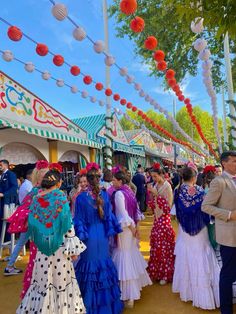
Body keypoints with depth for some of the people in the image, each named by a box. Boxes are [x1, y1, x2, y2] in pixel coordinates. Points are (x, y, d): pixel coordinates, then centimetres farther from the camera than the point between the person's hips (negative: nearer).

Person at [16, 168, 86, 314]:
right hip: (59, 246, -4)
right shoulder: (61, 197, -11)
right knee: (61, 279, 10)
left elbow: (32, 222, 8)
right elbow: (67, 224, -11)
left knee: (43, 280, 14)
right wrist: (73, 247, -6)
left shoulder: (37, 198, 2)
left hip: (42, 246, 4)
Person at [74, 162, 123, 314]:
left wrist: (80, 237, 1)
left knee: (90, 266, 12)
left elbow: (79, 220, -9)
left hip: (89, 236, -3)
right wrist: (109, 232, 13)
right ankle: (107, 302, 34)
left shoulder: (81, 197, -15)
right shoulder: (105, 194, -7)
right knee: (104, 263, 18)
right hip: (102, 235, 3)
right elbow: (109, 215, 1)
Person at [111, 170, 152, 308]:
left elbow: (123, 215, -20)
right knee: (132, 255, 20)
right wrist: (136, 227, 8)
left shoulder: (119, 194, -19)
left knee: (126, 258, 3)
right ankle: (136, 286, 38)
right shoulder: (130, 191, 3)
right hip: (131, 228, 7)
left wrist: (132, 228, -10)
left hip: (124, 229, -7)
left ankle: (130, 295, 16)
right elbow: (137, 211, 6)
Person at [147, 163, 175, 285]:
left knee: (164, 247, 1)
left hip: (164, 219, -7)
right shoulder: (155, 185, 5)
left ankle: (166, 274, 16)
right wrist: (151, 193, -6)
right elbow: (152, 205, 10)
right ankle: (156, 271, 28)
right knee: (156, 246, 13)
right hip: (157, 218, 7)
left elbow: (168, 205, -17)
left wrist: (156, 194, -21)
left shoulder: (166, 186, -13)